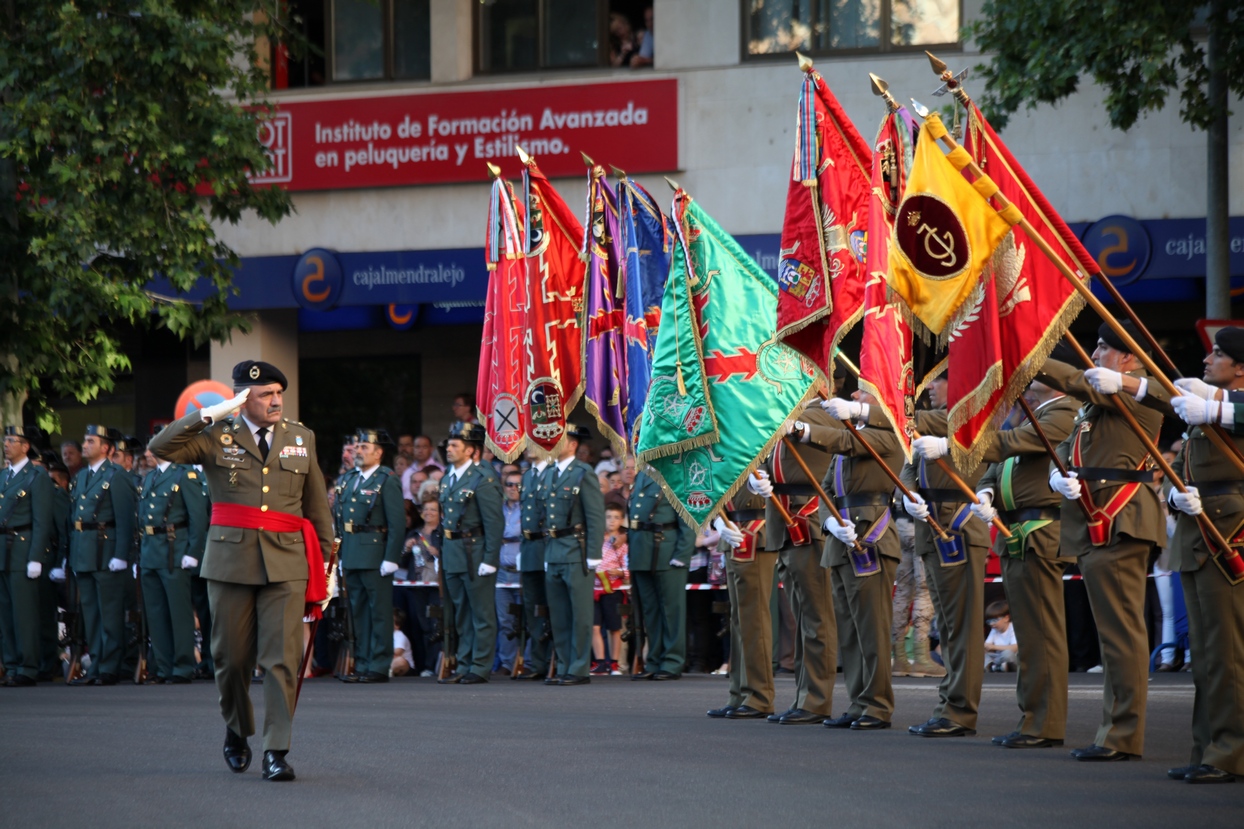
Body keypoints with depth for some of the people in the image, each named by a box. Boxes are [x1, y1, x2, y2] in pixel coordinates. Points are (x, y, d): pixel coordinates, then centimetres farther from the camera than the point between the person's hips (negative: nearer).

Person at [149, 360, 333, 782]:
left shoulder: (301, 438, 11)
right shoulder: (217, 437, 2)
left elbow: (317, 506, 16)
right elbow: (161, 447, -12)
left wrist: (324, 562, 15)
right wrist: (211, 414, -15)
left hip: (286, 562, 1)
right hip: (231, 560, -1)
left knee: (282, 659, -8)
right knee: (232, 657, 7)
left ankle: (277, 751, -6)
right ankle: (236, 731, 31)